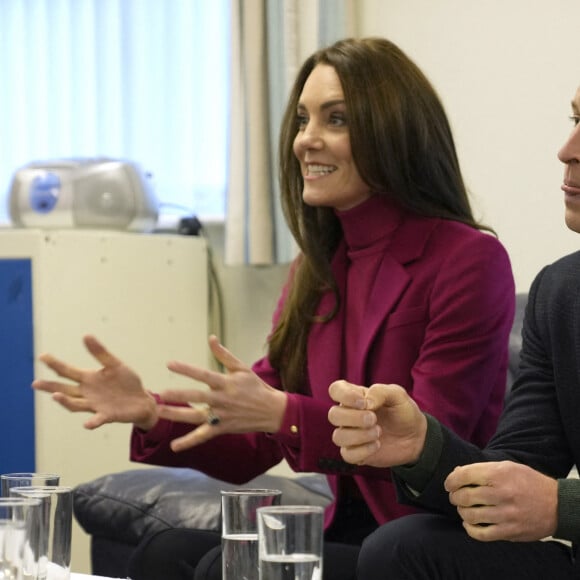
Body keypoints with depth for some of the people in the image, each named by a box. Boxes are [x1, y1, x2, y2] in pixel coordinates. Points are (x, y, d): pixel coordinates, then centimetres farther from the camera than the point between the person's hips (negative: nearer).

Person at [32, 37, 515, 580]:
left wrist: (285, 414, -28)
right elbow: (253, 449, 11)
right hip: (345, 532, 6)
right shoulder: (314, 270, 12)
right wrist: (148, 413, -6)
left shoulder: (469, 262, -9)